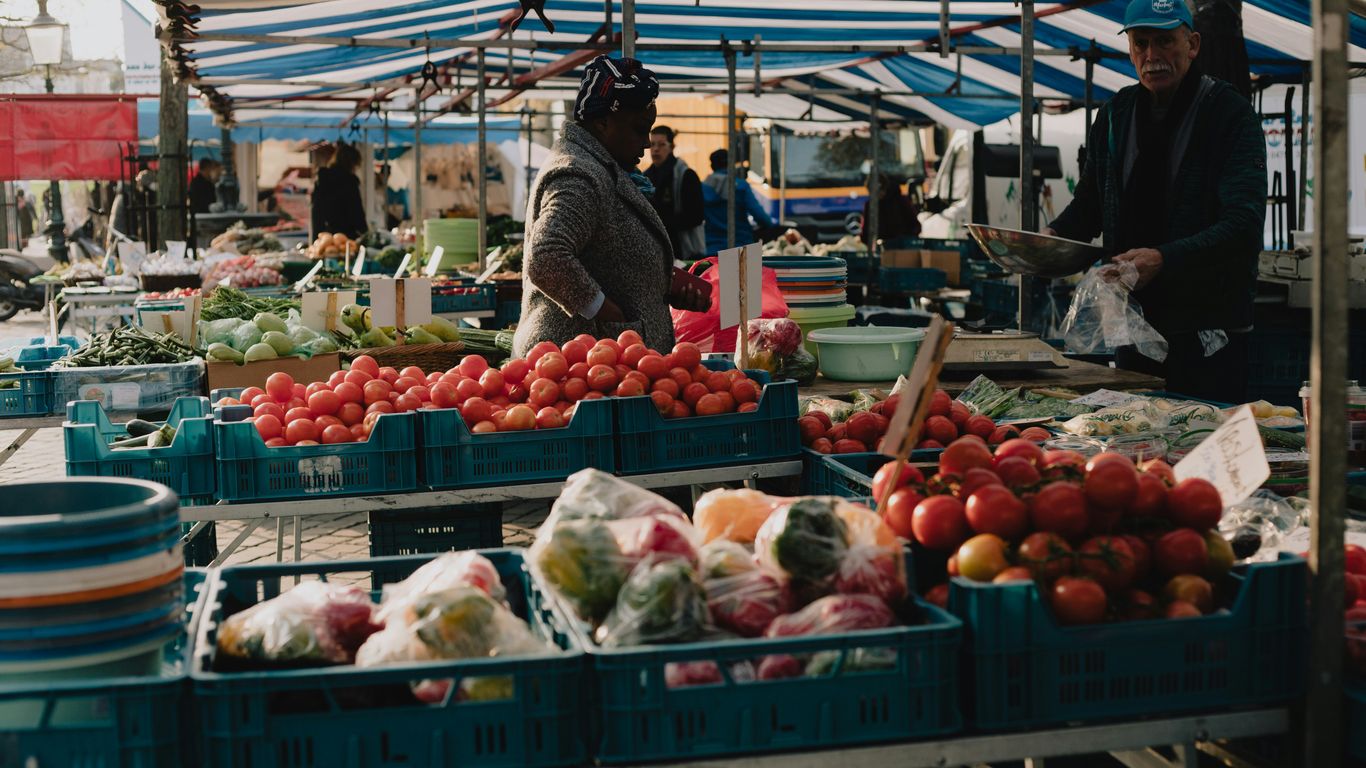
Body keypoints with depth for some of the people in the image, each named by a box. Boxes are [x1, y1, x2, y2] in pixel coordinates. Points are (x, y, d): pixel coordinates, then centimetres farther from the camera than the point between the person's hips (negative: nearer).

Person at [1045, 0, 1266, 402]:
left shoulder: (1232, 116, -9)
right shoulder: (1114, 116, 9)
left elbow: (1244, 225, -19)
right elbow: (1089, 203, 20)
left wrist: (1164, 259, -32)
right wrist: (1055, 235, -2)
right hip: (1133, 322, 6)